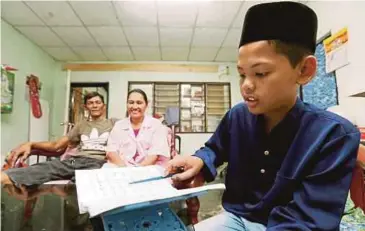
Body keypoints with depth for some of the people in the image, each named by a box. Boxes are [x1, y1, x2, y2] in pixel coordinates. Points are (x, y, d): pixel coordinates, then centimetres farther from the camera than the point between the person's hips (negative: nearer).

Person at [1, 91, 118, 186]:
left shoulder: (113, 123, 19)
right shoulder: (81, 125, 29)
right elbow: (56, 145, 24)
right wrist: (31, 144, 7)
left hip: (97, 162, -3)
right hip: (73, 160, 4)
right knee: (44, 168, -29)